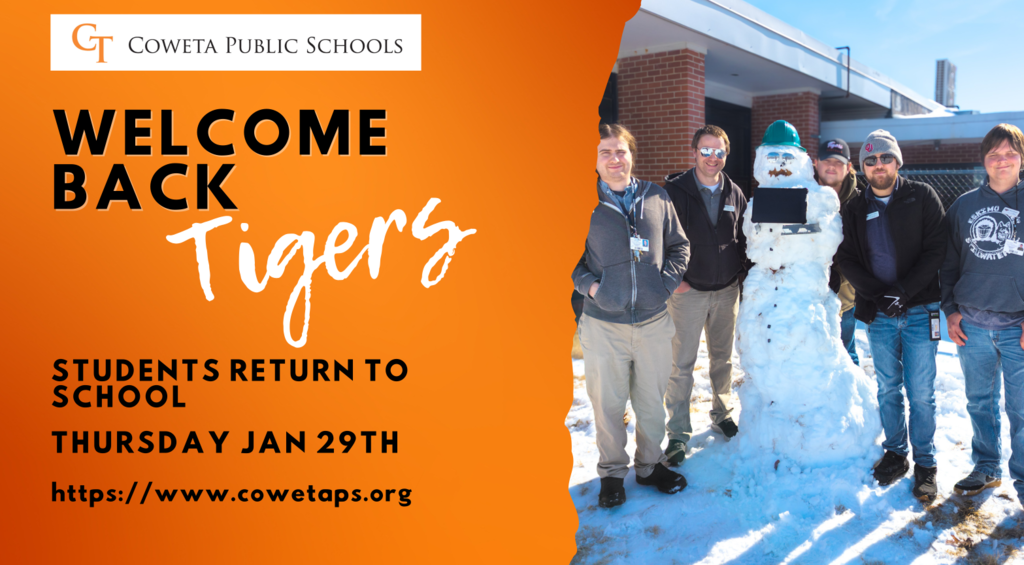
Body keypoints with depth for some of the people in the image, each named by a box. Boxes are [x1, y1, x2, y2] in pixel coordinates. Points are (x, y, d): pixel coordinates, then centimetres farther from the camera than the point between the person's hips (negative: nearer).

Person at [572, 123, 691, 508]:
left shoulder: (656, 197, 4)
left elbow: (679, 245, 12)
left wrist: (669, 280, -2)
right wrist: (587, 285, -11)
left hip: (654, 321, 2)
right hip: (604, 324, -2)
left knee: (652, 400, 15)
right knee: (608, 404, 8)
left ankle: (650, 465, 36)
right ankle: (612, 473, 28)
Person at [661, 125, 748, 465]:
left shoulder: (734, 194, 6)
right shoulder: (674, 190, -8)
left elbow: (744, 238, 15)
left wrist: (744, 274, 6)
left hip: (727, 290, 4)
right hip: (687, 291, -4)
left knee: (723, 359, 17)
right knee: (681, 365, -1)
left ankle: (721, 415, 35)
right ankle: (678, 433, 8)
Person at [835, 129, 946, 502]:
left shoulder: (922, 197, 1)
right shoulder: (855, 209, 7)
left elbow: (936, 250, -6)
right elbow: (847, 260, 2)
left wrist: (904, 292, -14)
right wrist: (879, 294, -12)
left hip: (919, 312, -2)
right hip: (878, 315, 2)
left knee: (921, 393, 1)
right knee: (888, 390, 11)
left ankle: (925, 464, 15)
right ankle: (895, 454, 26)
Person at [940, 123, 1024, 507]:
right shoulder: (964, 206, 7)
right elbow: (948, 262, 12)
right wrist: (950, 309, 4)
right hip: (971, 326, 3)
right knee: (980, 402, 14)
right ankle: (986, 468, 31)